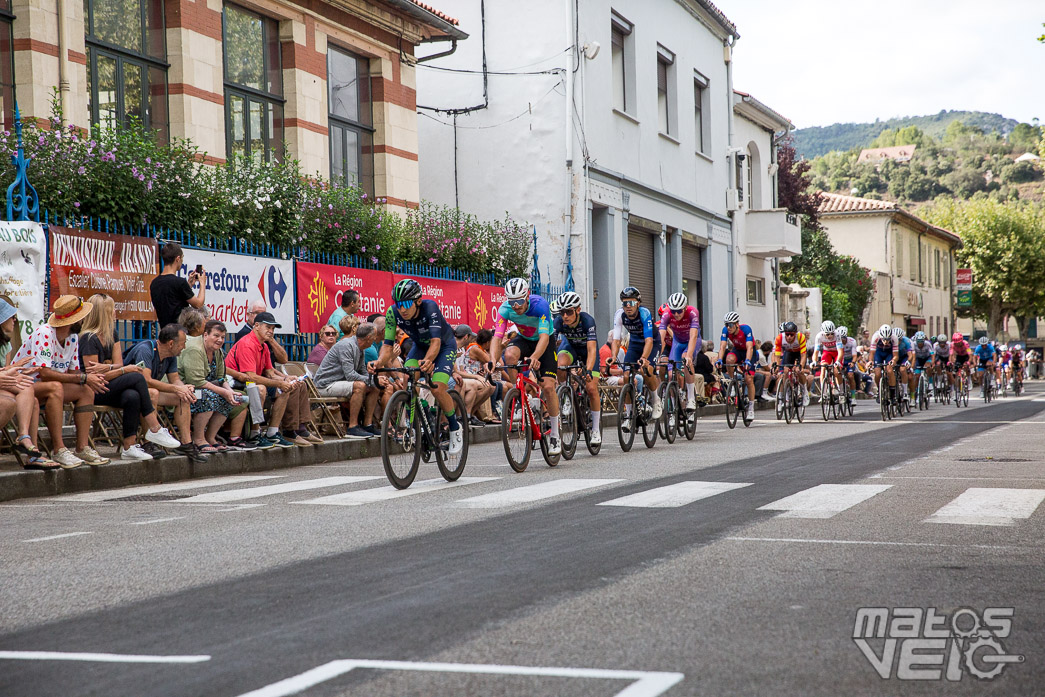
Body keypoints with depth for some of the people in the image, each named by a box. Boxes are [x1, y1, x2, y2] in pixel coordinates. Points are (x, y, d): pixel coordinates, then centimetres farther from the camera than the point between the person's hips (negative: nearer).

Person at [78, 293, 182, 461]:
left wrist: (106, 368, -16)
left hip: (107, 388, 7)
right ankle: (154, 429, -20)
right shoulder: (89, 338, -12)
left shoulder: (111, 334, 13)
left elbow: (118, 364, 6)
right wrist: (124, 370, -15)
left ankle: (129, 446, -30)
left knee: (132, 396, -28)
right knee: (137, 377, -24)